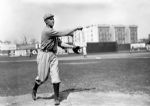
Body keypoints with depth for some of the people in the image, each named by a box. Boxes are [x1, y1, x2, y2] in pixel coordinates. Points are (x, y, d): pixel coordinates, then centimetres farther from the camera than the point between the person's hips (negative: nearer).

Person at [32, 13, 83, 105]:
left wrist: (72, 46, 0)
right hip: (44, 55, -7)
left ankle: (57, 98, 2)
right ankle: (34, 89, 35)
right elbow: (63, 34, -20)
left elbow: (60, 43, 12)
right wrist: (76, 29, -14)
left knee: (55, 75, -4)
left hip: (53, 56, 7)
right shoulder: (47, 31, -14)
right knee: (43, 77, 4)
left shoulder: (53, 32, 17)